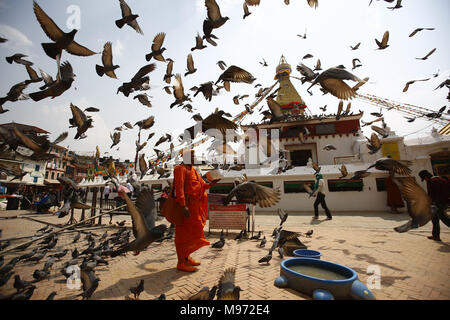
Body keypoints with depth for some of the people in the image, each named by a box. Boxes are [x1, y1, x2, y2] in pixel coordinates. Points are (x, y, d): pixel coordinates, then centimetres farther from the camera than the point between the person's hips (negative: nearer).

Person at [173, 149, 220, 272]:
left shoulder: (192, 170, 18)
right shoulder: (180, 169, -10)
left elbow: (201, 186, 17)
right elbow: (179, 188, -21)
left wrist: (211, 183, 0)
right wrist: (183, 205, -29)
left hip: (194, 207, 9)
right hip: (186, 205, -9)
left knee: (191, 232, 16)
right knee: (184, 234, -2)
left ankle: (186, 258, 29)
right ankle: (181, 263, 9)